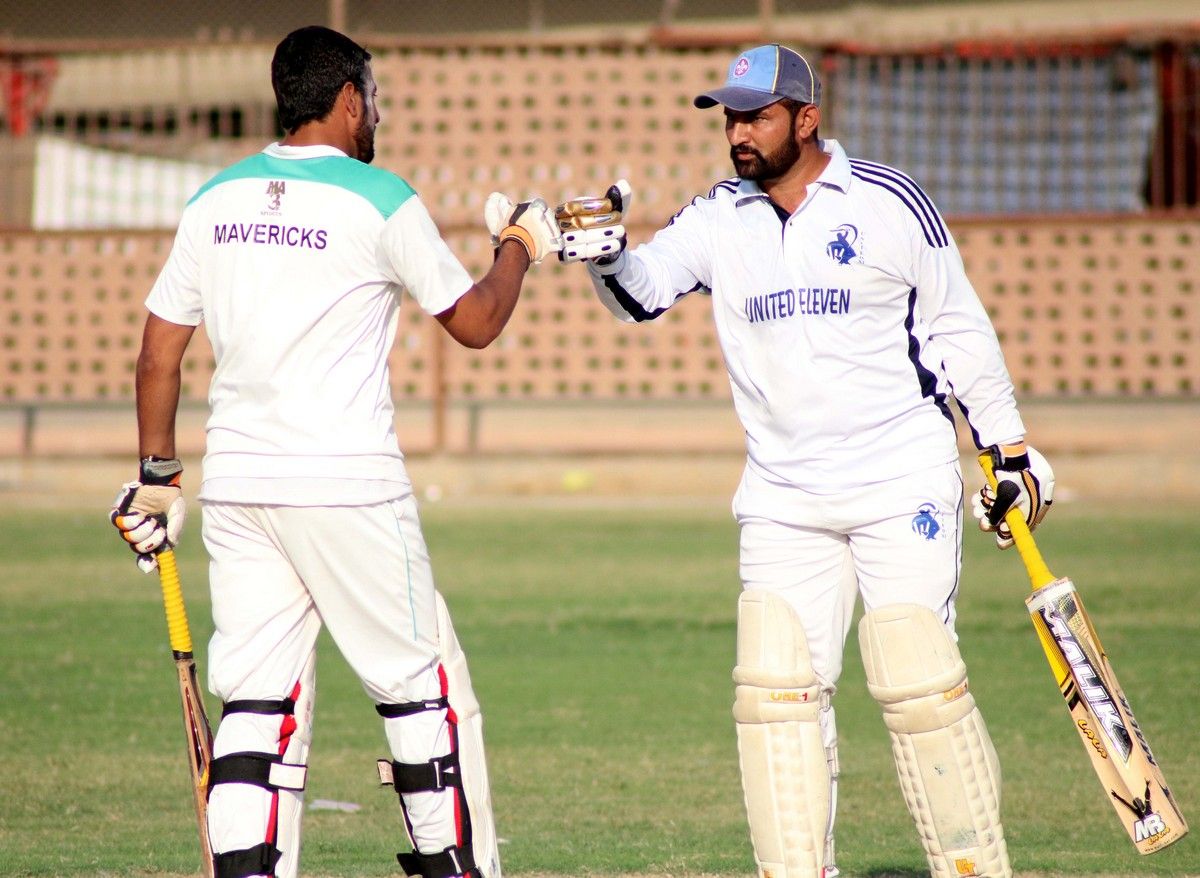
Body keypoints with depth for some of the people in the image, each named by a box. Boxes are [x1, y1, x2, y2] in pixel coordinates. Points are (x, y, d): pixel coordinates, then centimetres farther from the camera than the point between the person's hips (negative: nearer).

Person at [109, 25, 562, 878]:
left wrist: (157, 477, 19)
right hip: (346, 486, -5)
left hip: (237, 487, 5)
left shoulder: (214, 200, 9)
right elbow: (476, 322, 5)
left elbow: (159, 354, 11)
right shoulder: (380, 200, -5)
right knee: (423, 681, 7)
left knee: (259, 695, 5)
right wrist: (518, 245, 23)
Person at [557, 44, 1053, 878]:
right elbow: (646, 289, -12)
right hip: (783, 498, 4)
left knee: (917, 680, -10)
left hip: (904, 489, -4)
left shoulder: (890, 202, -4)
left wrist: (1010, 449, 4)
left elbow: (960, 329, 3)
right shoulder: (719, 220, 4)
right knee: (775, 684, -3)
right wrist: (608, 255, -34)